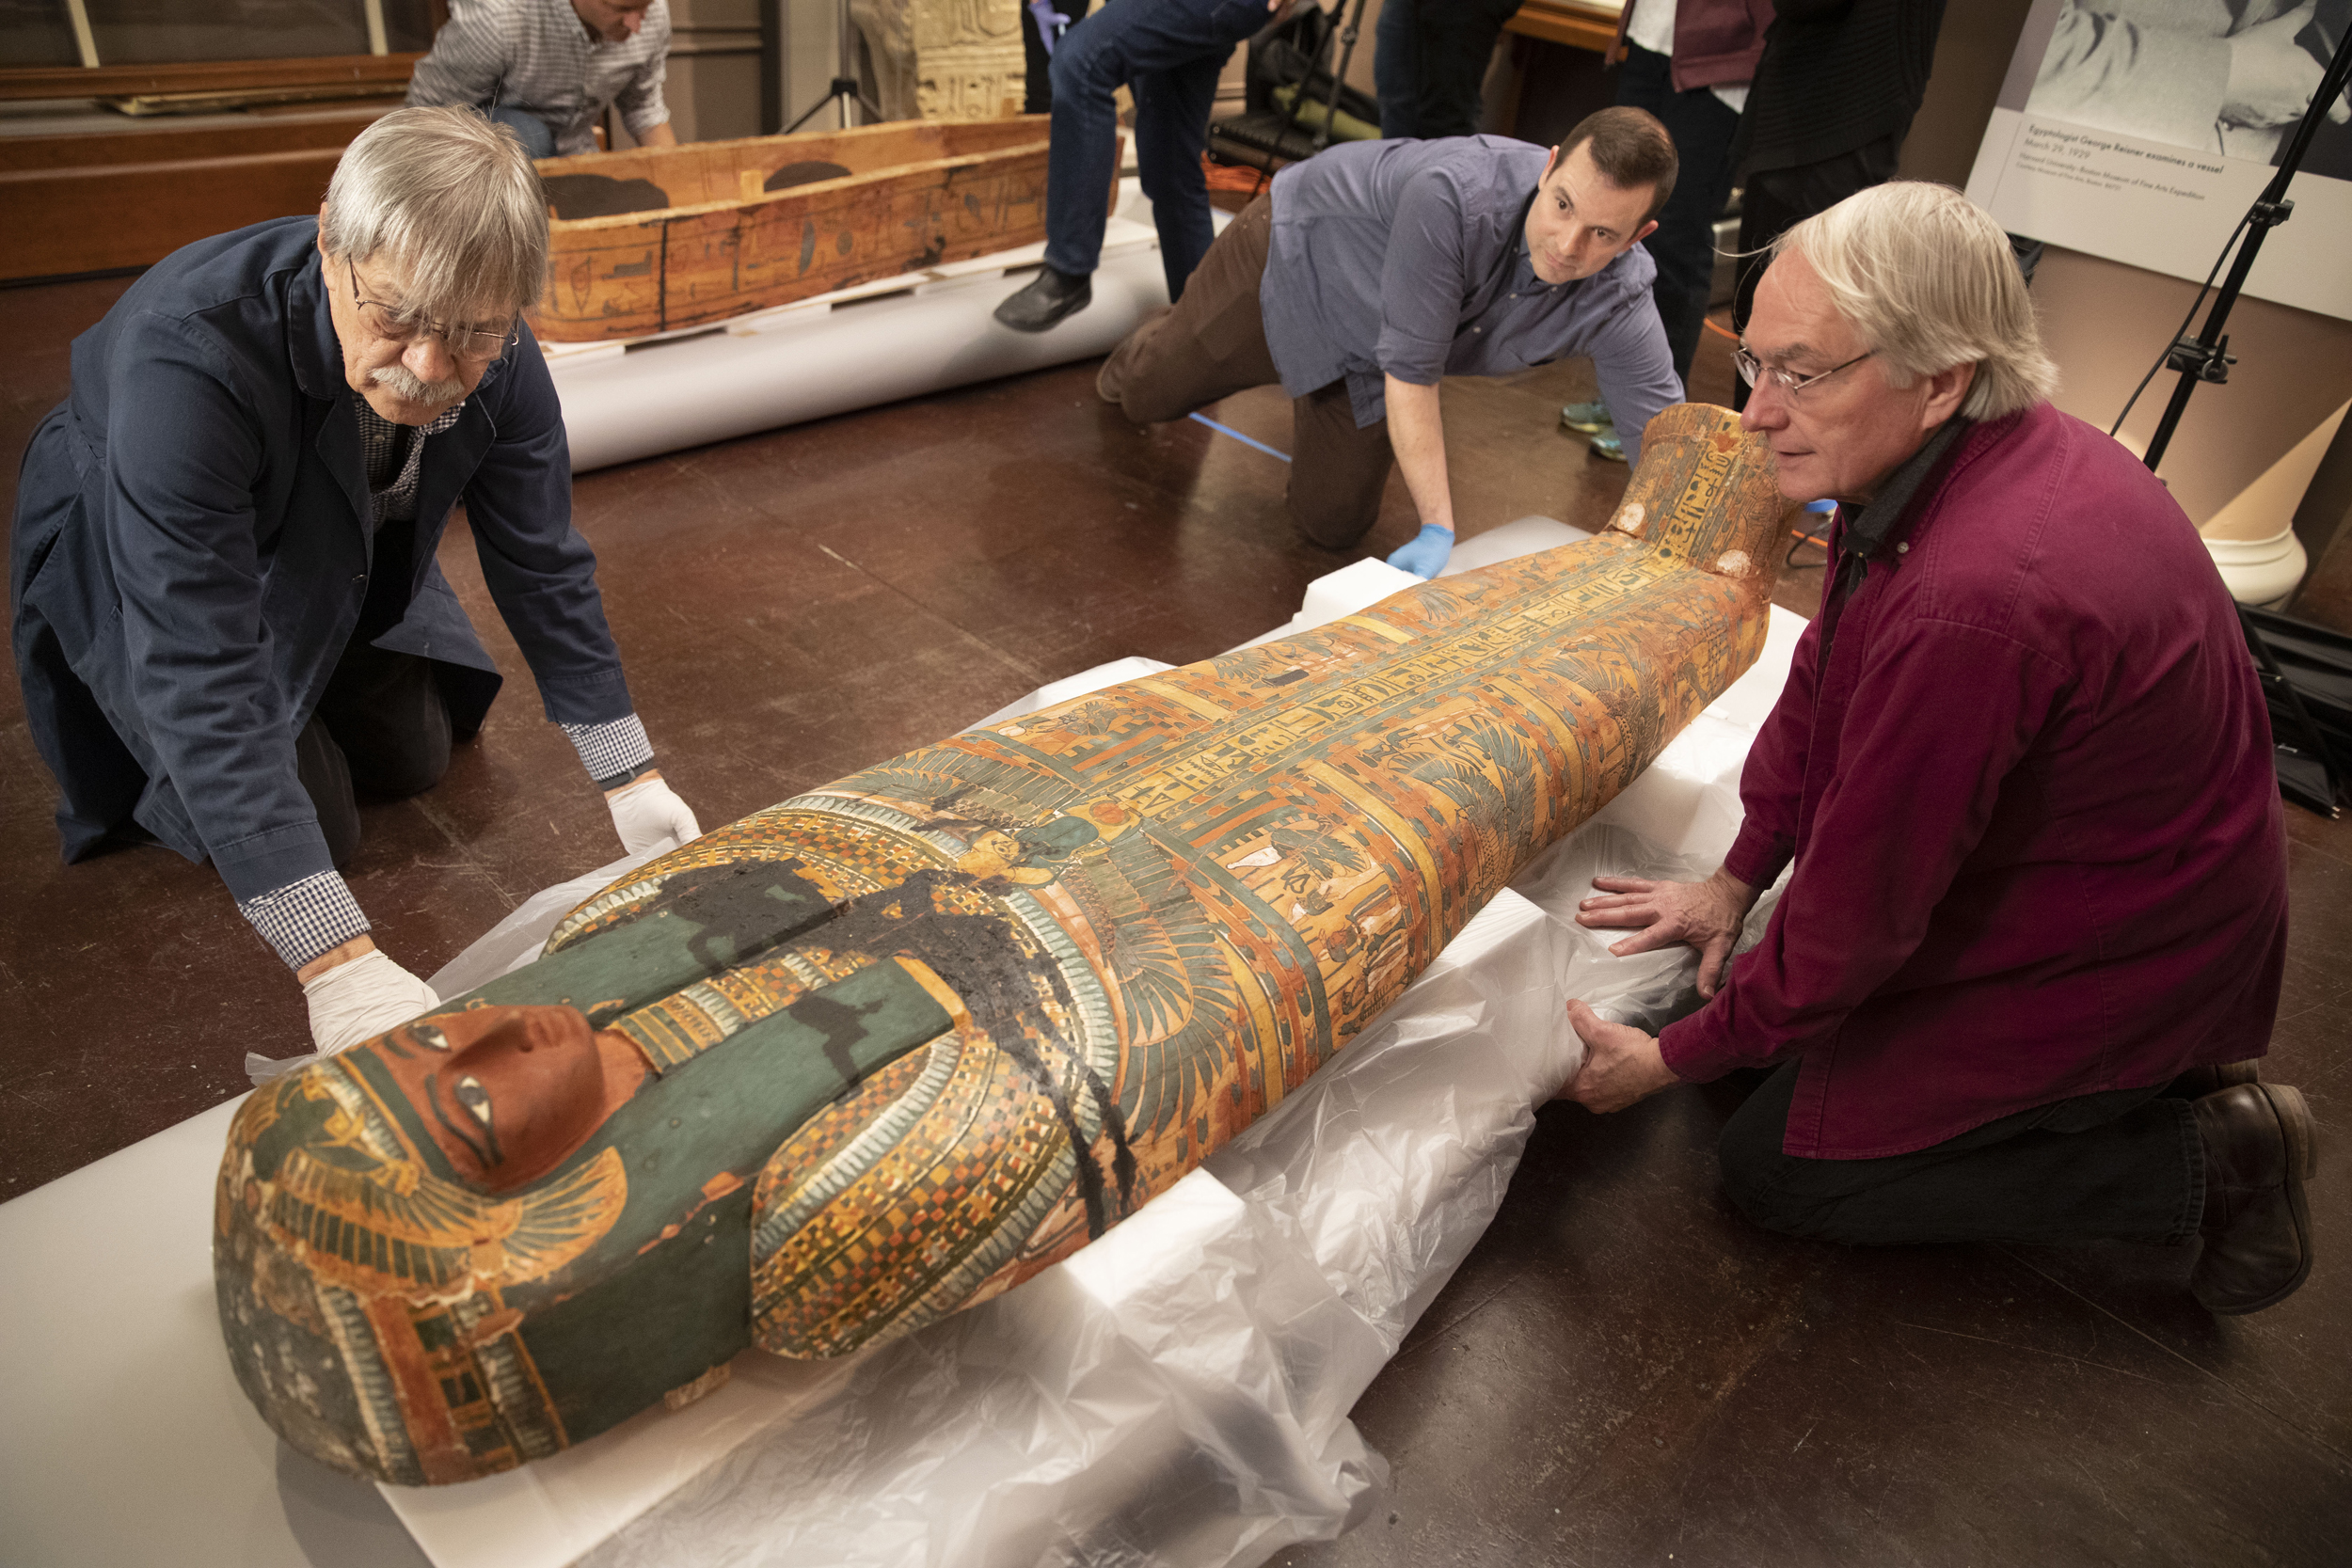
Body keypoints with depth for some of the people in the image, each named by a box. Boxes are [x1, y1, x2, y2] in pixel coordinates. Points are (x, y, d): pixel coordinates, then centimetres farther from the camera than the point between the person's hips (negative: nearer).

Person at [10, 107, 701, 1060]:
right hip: (133, 559, -4)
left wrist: (631, 777, -20)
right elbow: (203, 678, -45)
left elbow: (541, 560, -16)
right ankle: (126, 741, 21)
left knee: (414, 758, 8)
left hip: (341, 556, 5)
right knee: (316, 823, -8)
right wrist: (336, 962, -50)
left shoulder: (494, 355, -27)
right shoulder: (189, 355, -43)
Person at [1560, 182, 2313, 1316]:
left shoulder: (1971, 605, -38)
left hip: (2112, 958, -9)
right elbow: (1825, 672, 4)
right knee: (1777, 1016, 16)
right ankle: (2154, 1067, 19)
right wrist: (1737, 878, 6)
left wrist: (1668, 1061, -14)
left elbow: (1859, 909, -28)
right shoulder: (1998, 447, -8)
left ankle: (2206, 1160, 5)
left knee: (1779, 1168, -2)